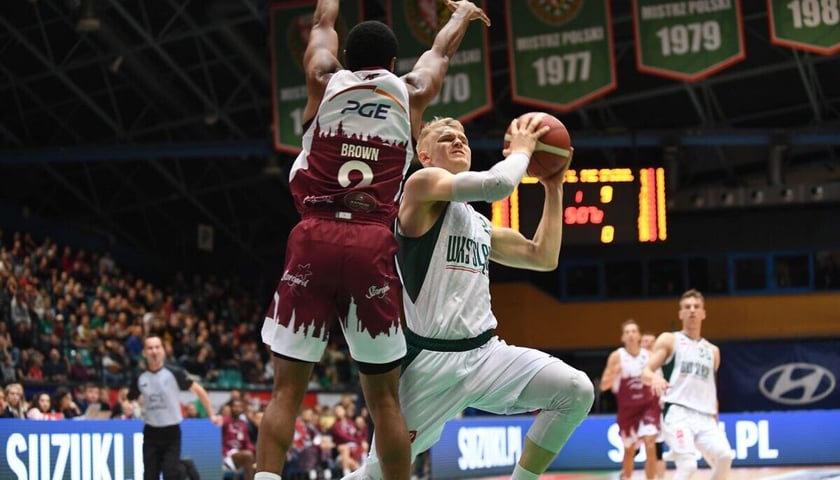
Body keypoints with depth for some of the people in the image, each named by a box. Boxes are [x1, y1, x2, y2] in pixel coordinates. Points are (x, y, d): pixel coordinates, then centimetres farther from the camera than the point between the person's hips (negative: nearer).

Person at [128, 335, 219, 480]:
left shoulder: (174, 373, -8)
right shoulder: (140, 378, 1)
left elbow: (198, 390, 0)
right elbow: (129, 400, 19)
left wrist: (211, 414, -1)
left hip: (171, 432, -3)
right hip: (151, 433, 3)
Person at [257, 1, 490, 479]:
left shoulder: (325, 80, 13)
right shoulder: (411, 92, 14)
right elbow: (441, 50, 37)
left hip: (314, 240, 0)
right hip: (373, 246, 0)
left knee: (287, 389, 0)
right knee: (384, 397, 7)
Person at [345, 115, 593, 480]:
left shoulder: (481, 225, 21)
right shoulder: (423, 183, -3)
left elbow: (543, 257, 25)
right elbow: (497, 185, -18)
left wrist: (554, 189, 22)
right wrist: (520, 150, 1)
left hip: (484, 352, 7)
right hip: (430, 359, -7)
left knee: (576, 391, -12)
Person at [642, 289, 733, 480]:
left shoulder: (712, 351, 22)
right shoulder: (669, 340, 8)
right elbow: (645, 373, -2)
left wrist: (715, 422, 24)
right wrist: (655, 378, -26)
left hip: (705, 416, 5)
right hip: (677, 412, -5)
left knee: (724, 456, -20)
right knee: (688, 464, -25)